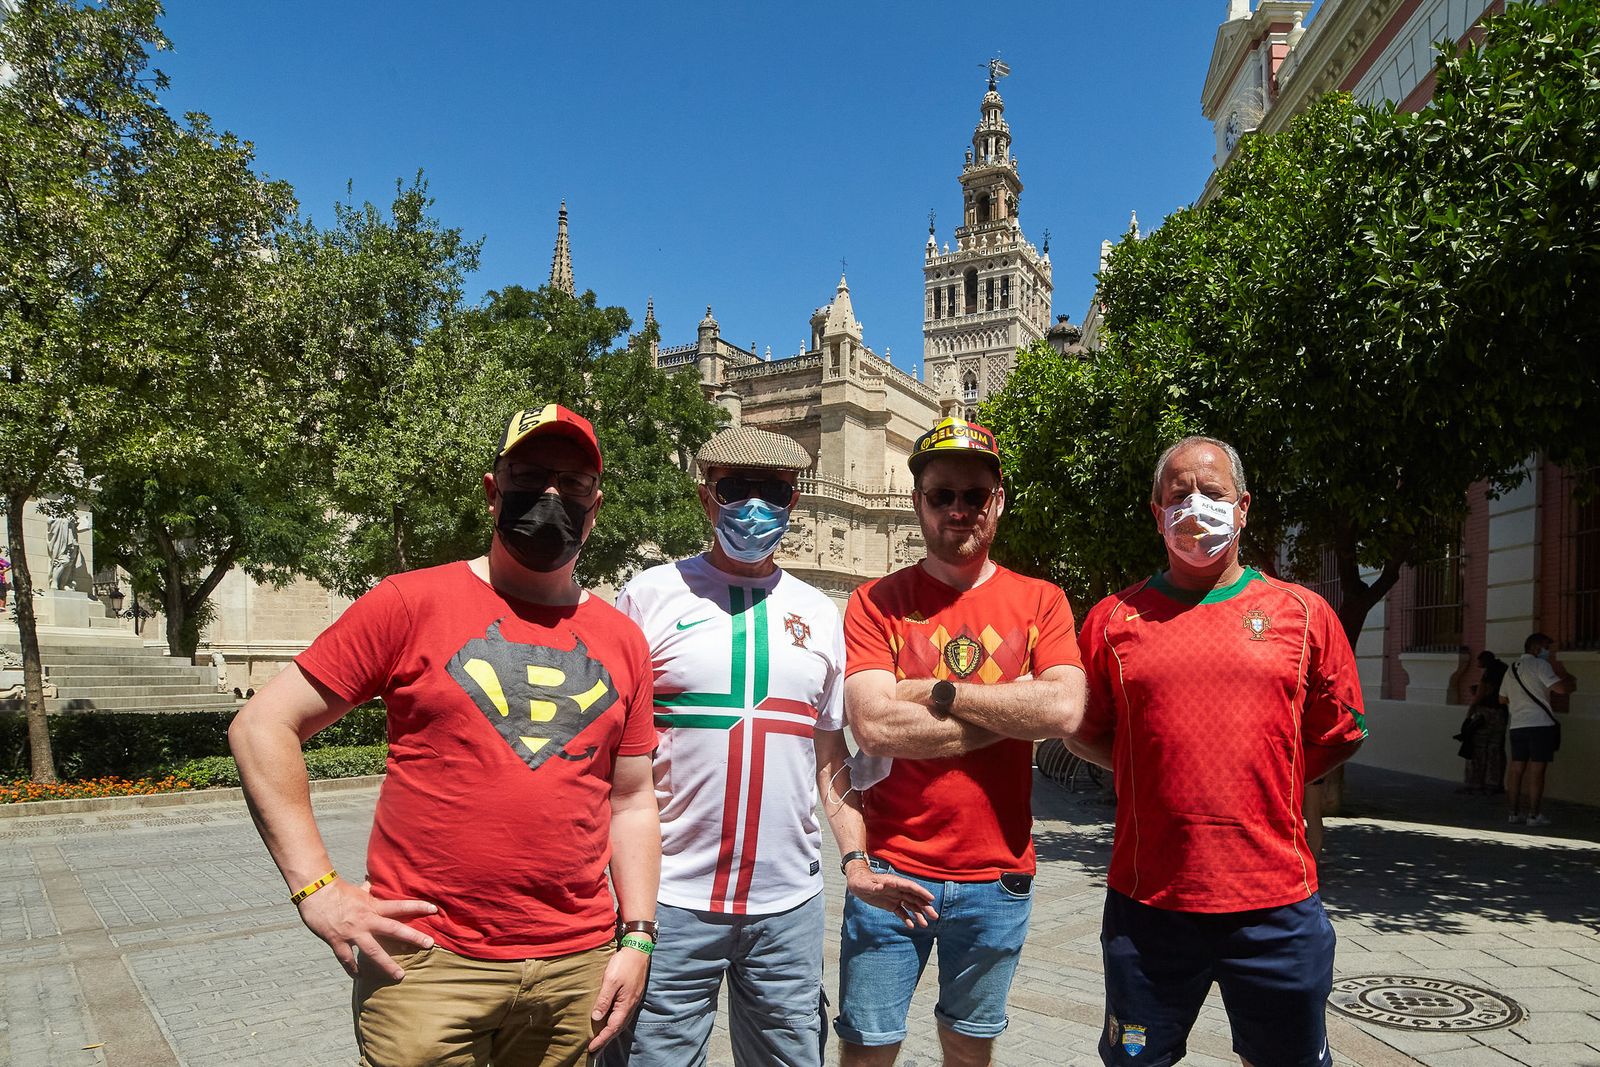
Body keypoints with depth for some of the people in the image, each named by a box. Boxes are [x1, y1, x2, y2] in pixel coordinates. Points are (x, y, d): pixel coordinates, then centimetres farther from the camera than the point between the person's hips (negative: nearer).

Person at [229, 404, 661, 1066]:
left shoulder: (622, 643, 6)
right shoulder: (412, 603, -4)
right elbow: (262, 727, -3)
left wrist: (637, 937, 5)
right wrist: (317, 888, -9)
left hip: (578, 967, 4)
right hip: (429, 963, -3)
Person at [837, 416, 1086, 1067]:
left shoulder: (1039, 603, 2)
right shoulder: (876, 603, -4)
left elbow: (1066, 711, -15)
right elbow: (874, 727, -18)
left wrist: (938, 692, -15)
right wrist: (1012, 709, -13)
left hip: (997, 877, 2)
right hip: (893, 871, -1)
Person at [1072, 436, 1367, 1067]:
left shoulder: (1304, 613, 3)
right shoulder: (1113, 618, 2)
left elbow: (1340, 735, 10)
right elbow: (1083, 735, 10)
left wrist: (1267, 781, 4)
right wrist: (1157, 774, 1)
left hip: (1276, 902, 0)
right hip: (1147, 902, 0)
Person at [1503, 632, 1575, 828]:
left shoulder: (1512, 668, 17)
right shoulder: (1540, 665, -5)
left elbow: (1502, 698, 21)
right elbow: (1560, 687, -14)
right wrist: (1572, 683, 4)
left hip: (1517, 725, 6)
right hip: (1540, 724, -6)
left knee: (1517, 768, 7)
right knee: (1537, 770, -3)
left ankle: (1514, 812, 9)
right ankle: (1534, 814, -1)